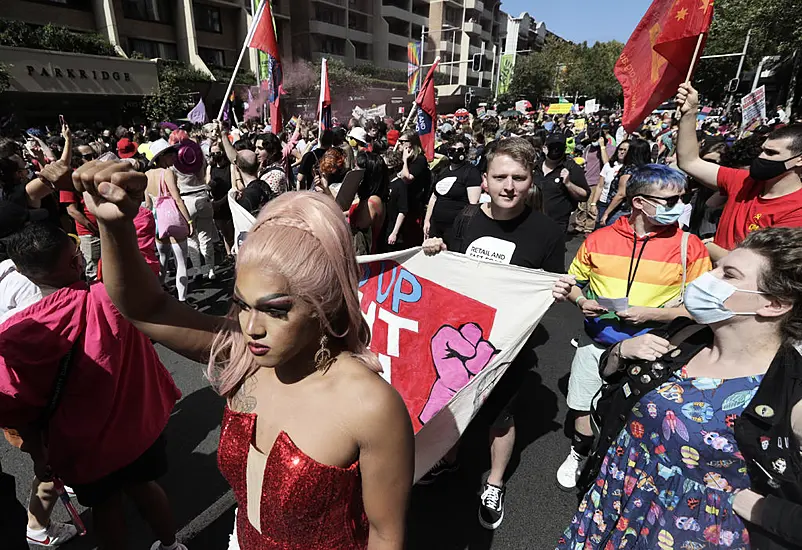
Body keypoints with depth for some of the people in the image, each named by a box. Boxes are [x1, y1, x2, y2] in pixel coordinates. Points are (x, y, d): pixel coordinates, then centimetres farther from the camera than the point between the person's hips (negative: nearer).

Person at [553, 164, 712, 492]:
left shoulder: (689, 246, -9)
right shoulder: (599, 239, -4)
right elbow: (574, 281, 9)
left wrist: (648, 313, -19)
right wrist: (580, 301, -12)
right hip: (597, 341, 2)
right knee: (584, 407, 15)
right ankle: (580, 452, 45)